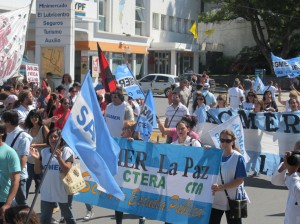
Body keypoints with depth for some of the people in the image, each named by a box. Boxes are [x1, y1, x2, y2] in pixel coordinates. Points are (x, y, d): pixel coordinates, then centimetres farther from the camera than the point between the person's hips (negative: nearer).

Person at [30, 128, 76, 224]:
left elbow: (67, 170, -19)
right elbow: (38, 171, 4)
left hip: (63, 191, -4)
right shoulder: (44, 151, 3)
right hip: (47, 192, 4)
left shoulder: (66, 151, -9)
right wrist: (36, 159, -14)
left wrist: (58, 157, -31)